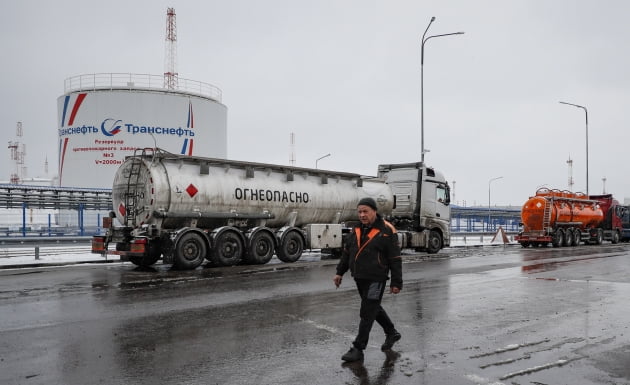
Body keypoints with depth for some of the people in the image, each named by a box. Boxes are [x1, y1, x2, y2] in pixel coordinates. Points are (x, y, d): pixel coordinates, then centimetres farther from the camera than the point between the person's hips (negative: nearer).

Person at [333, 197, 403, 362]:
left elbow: (395, 259, -10)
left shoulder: (386, 231, -12)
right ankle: (391, 333, 41)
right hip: (360, 278, 7)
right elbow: (346, 252, 17)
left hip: (376, 279, -7)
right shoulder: (357, 229, 8)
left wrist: (396, 283, -10)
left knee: (367, 314, -4)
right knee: (374, 308, 20)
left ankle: (358, 349, 4)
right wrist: (339, 272, 14)